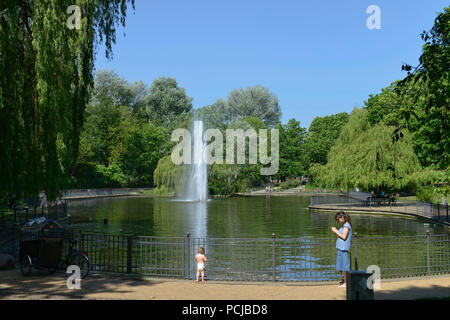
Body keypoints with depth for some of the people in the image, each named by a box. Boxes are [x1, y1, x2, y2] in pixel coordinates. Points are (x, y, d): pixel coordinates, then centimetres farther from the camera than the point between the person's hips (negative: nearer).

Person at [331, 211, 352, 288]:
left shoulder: (346, 225, -12)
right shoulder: (344, 225, 18)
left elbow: (344, 237, -18)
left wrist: (336, 231, -12)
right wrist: (336, 231, 12)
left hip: (343, 248, -10)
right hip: (341, 248, 10)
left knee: (344, 266, -6)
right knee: (343, 266, 14)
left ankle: (346, 283, -1)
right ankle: (345, 281, 20)